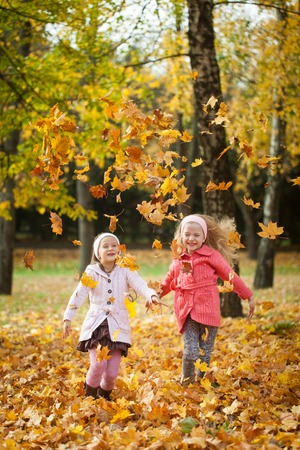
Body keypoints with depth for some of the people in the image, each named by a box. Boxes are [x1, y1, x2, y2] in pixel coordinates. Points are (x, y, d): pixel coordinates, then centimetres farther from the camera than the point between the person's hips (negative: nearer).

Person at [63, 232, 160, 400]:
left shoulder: (125, 271, 3)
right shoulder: (92, 272, 1)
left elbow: (140, 285, -14)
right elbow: (78, 295, -6)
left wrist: (151, 295, -36)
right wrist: (68, 318, -15)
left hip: (117, 327, 1)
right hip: (96, 325, -1)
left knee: (112, 372, -2)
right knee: (98, 364, -18)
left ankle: (104, 396, 28)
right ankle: (89, 396, 7)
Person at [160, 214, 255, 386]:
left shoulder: (211, 255, 2)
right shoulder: (178, 261, 14)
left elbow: (230, 276, 5)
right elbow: (167, 284, 31)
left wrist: (249, 297, 6)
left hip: (208, 311, -2)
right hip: (187, 313, 2)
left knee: (205, 354, 3)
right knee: (190, 352, -9)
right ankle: (186, 381, 13)